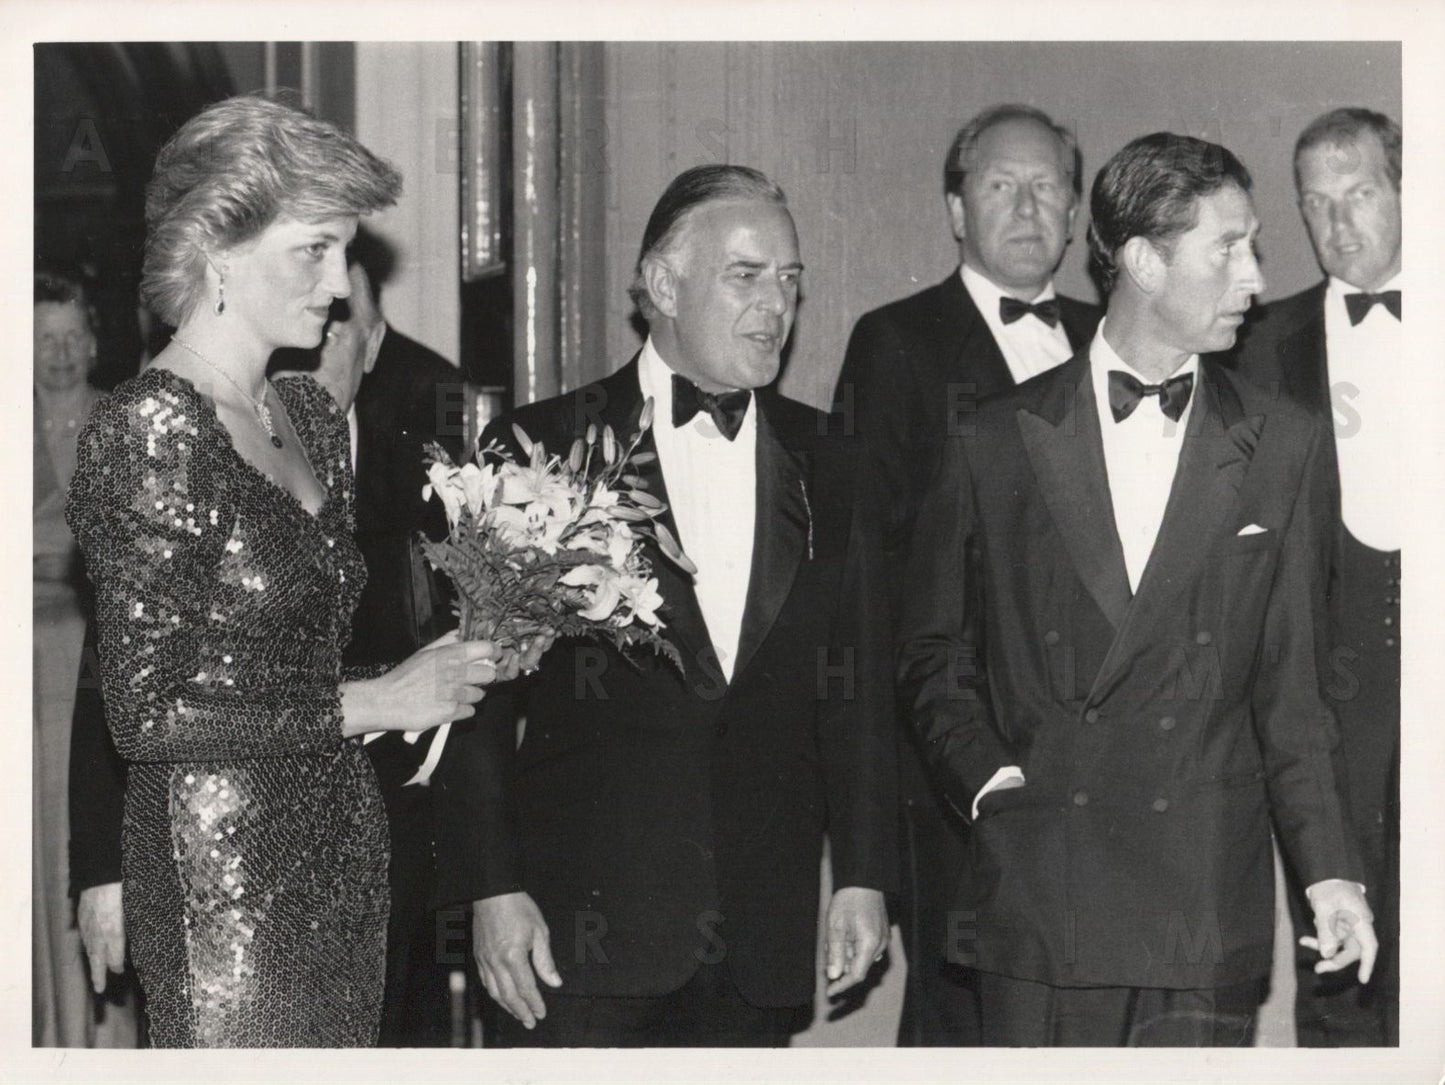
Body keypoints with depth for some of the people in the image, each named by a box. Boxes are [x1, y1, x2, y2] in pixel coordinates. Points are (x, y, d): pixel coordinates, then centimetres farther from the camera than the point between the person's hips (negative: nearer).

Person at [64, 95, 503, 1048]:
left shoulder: (312, 416, 12)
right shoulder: (148, 432, -13)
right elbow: (146, 712, -17)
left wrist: (447, 664, 2)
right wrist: (375, 702, -14)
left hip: (346, 853, 8)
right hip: (221, 878, -8)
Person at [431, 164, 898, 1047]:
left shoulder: (825, 465, 12)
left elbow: (856, 692, 13)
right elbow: (478, 698, -1)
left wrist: (864, 876, 6)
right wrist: (492, 889, -7)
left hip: (760, 936, 3)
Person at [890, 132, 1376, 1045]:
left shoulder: (1283, 446, 8)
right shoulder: (1000, 443, 5)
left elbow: (1292, 684, 7)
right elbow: (934, 657, 12)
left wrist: (1331, 869, 1)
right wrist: (989, 778, -3)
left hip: (1208, 902, 1)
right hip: (1037, 900, 0)